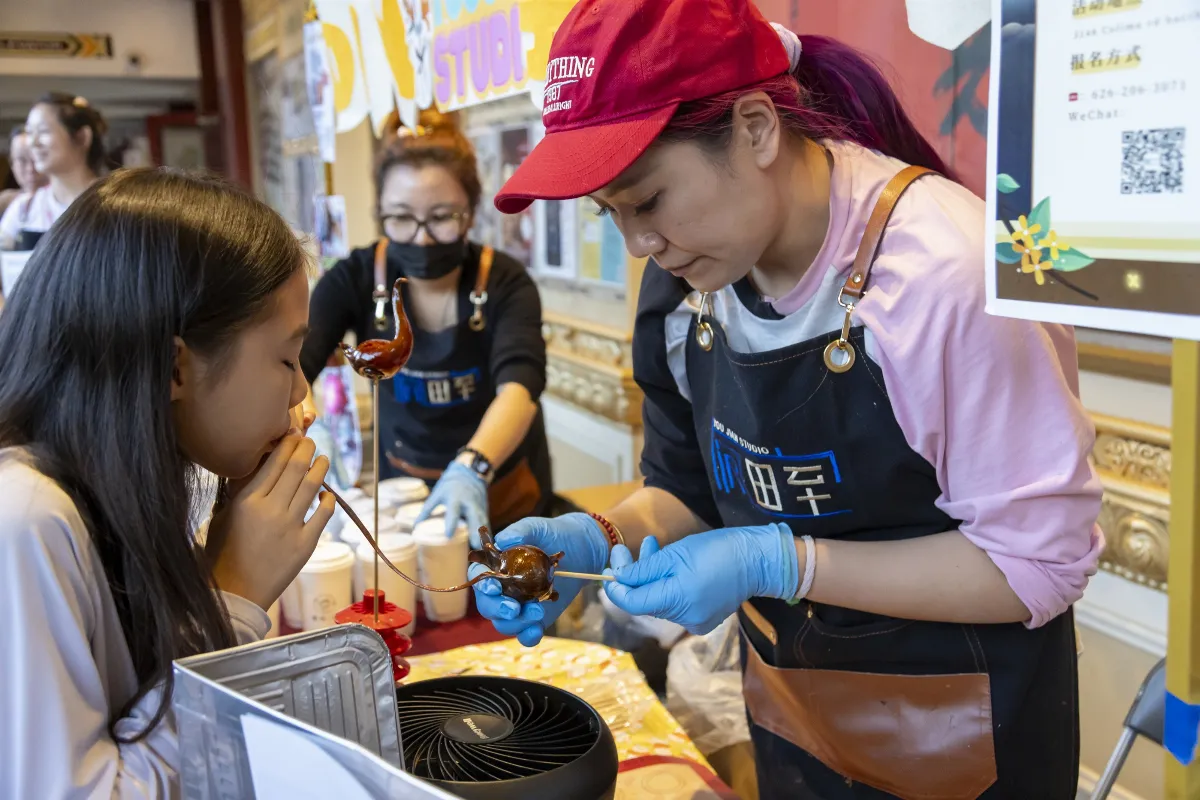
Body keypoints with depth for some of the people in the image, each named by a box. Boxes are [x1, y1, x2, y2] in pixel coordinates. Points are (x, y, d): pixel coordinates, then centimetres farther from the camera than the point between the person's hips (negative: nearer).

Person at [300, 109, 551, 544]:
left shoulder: (505, 283, -16)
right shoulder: (355, 279, -11)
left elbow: (519, 386, -32)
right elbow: (289, 363, -24)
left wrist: (472, 467, -51)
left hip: (502, 499, -1)